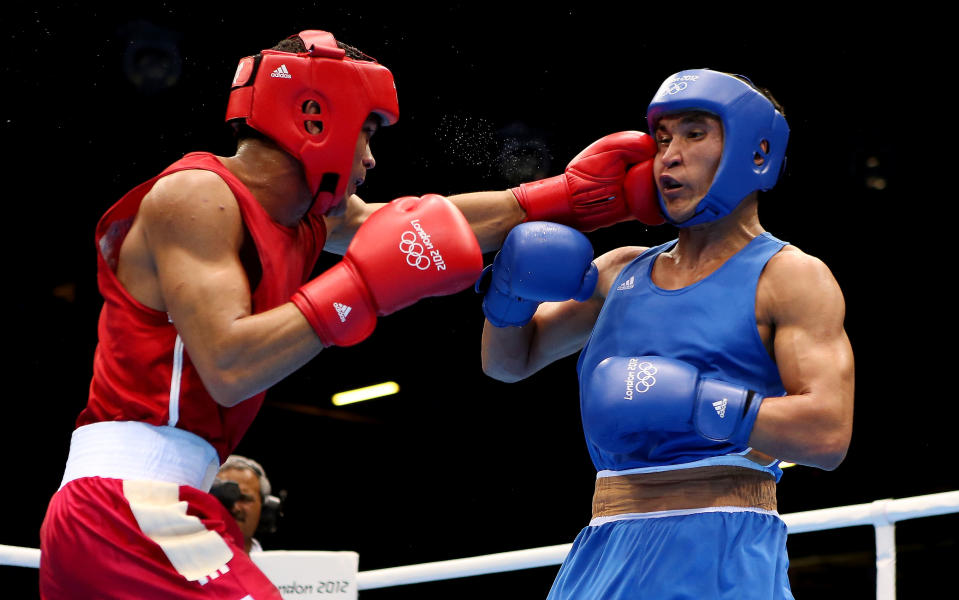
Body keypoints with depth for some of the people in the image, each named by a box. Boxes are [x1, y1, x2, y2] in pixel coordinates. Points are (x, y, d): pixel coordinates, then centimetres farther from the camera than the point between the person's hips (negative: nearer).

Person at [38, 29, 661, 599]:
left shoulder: (310, 217, 16)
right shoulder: (194, 194, -11)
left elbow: (422, 225, 26)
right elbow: (228, 369, -21)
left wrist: (563, 196, 26)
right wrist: (364, 285, -17)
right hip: (130, 502, -9)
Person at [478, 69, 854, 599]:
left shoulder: (789, 277, -1)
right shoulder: (620, 272, 17)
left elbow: (828, 435, -13)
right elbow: (507, 362, 25)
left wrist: (701, 403, -24)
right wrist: (509, 290, 4)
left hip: (721, 555, -5)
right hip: (606, 550, 5)